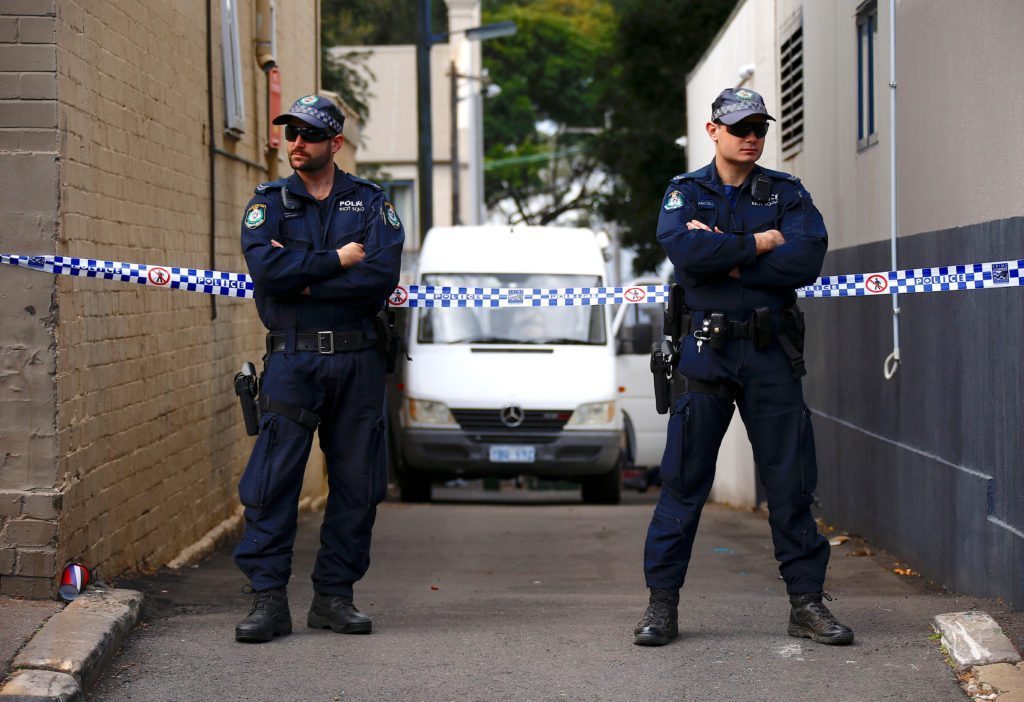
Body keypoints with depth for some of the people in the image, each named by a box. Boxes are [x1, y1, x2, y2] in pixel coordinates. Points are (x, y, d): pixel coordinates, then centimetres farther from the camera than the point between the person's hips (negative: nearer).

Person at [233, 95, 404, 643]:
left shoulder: (371, 203, 8)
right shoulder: (269, 202, 8)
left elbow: (381, 275, -9)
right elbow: (265, 268, -12)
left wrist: (303, 280, -12)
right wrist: (337, 260, -9)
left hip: (357, 360, 1)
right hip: (292, 357, -1)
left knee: (356, 483, 4)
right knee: (272, 480, -8)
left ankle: (334, 596, 13)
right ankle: (268, 598, -4)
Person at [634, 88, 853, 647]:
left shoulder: (787, 194, 10)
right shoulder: (685, 193, 7)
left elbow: (806, 260, -8)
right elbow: (687, 251, -15)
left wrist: (726, 260, -10)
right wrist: (759, 244, -9)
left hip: (771, 354, 1)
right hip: (705, 352, -1)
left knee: (791, 480, 3)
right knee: (683, 479, -1)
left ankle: (807, 601, 10)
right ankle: (662, 604, 5)